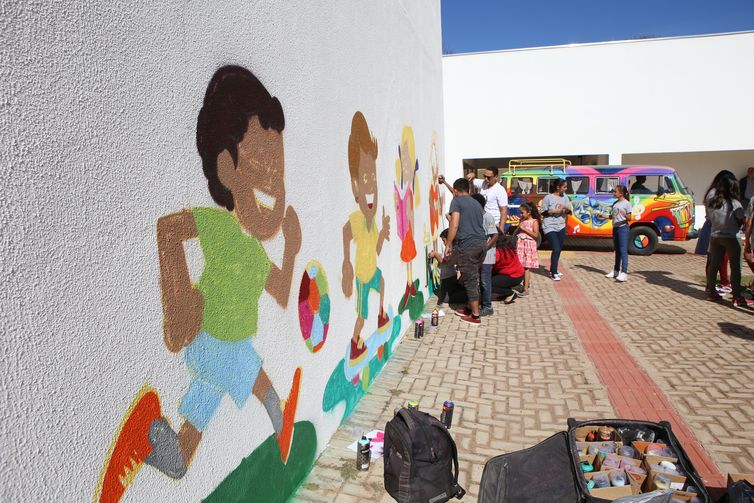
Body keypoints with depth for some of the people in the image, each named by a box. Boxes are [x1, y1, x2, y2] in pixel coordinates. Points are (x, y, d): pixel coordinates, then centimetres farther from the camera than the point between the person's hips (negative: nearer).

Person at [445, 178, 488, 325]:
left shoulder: (456, 201, 1)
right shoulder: (476, 203, 23)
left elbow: (454, 225, -11)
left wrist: (449, 245, -5)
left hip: (467, 245, -7)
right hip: (482, 243, 7)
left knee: (470, 280, 0)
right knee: (472, 278, 19)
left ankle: (475, 316, 6)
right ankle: (470, 308, 29)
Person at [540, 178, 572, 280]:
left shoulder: (564, 197, 6)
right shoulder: (548, 198, -9)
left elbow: (570, 211, 6)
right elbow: (543, 212, -7)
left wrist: (565, 207, -14)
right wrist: (554, 211, -17)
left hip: (561, 227, 6)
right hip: (550, 227, -6)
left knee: (559, 250, 11)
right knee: (556, 249, -14)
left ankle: (553, 270, 26)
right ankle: (554, 273, -6)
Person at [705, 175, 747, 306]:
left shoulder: (711, 202, 1)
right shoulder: (734, 204, -13)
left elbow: (709, 217, 6)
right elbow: (741, 221, -7)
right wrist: (736, 227, 11)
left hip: (715, 237, 5)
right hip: (730, 238, -5)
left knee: (714, 264, 13)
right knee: (735, 267, 3)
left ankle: (711, 292, 19)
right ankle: (737, 296, 4)